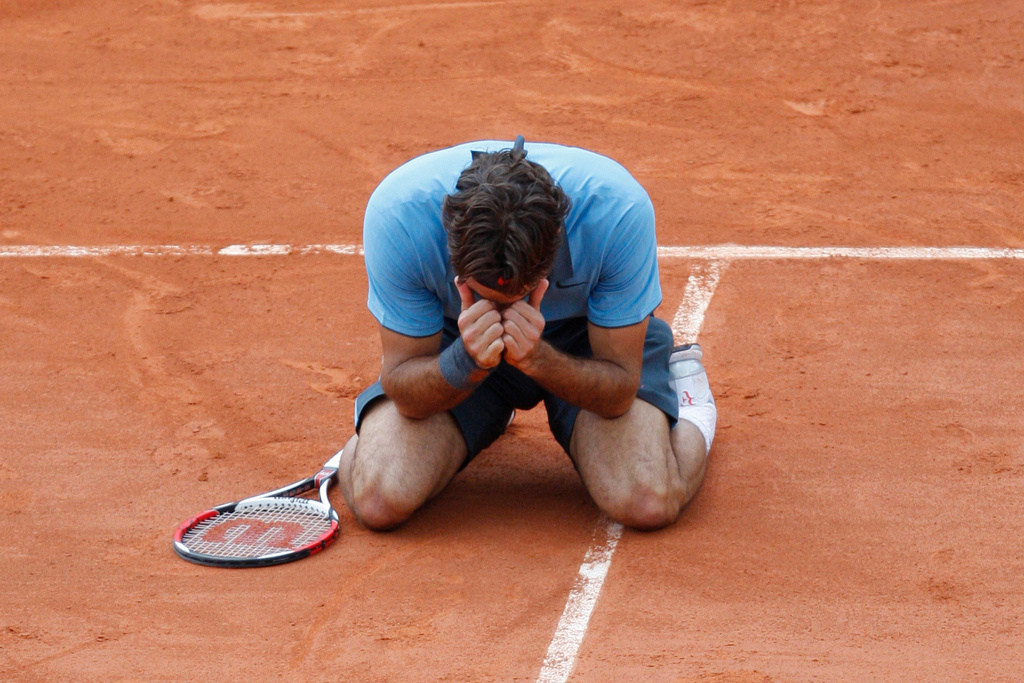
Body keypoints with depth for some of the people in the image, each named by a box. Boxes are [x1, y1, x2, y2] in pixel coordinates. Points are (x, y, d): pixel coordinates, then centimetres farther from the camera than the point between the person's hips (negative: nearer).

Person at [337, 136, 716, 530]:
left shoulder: (619, 208, -35)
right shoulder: (397, 214, -34)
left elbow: (621, 389, -24)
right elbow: (404, 393, -22)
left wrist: (538, 359, -43)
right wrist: (467, 363, -44)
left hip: (584, 344, -1)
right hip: (453, 348, 1)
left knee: (648, 503, -27)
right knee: (379, 500, -22)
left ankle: (686, 414, 12)